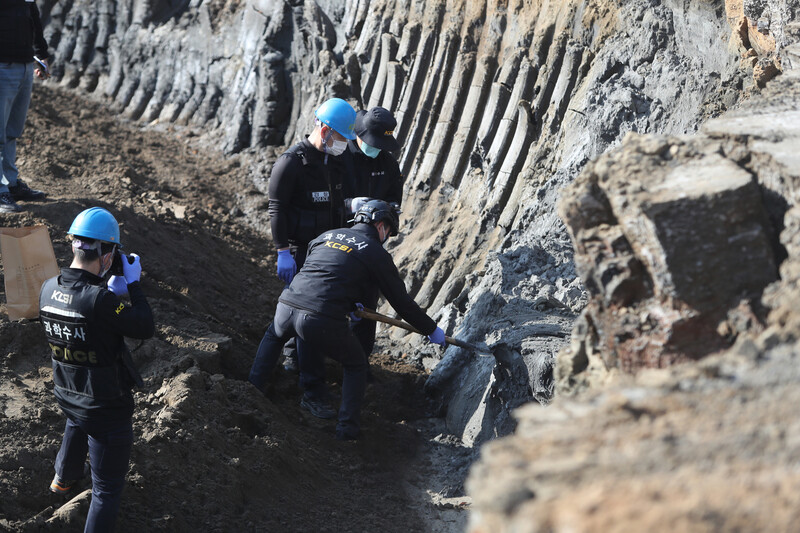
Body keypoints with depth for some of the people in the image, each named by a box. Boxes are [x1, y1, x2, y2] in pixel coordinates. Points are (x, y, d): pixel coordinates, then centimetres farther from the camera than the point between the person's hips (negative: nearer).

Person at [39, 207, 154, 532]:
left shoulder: (48, 289, -9)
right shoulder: (99, 300, -32)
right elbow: (145, 329, -22)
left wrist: (114, 288, 6)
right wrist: (133, 283, -13)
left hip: (66, 395, 8)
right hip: (107, 408, -8)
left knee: (77, 427, 42)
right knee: (107, 489, 7)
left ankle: (64, 479, 69)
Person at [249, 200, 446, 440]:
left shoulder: (327, 236, 24)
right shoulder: (377, 254, 9)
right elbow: (401, 301, 13)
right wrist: (432, 330, 26)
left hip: (288, 304, 5)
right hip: (324, 321, -5)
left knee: (274, 334, 40)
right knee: (356, 365, 22)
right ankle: (348, 426, 14)